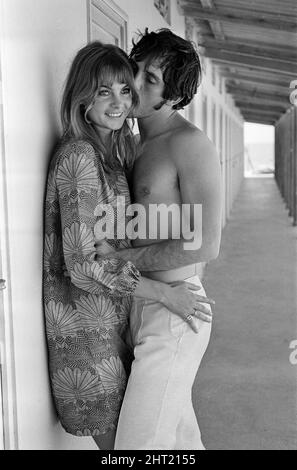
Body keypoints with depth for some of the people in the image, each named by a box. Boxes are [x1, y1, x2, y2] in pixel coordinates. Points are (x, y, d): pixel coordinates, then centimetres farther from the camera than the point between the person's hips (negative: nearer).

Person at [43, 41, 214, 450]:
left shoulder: (115, 149, 7)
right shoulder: (78, 156, -21)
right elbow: (84, 264, -25)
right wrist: (166, 293, -21)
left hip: (114, 310, 8)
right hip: (88, 320, -8)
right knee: (114, 434, 7)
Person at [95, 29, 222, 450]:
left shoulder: (189, 144, -16)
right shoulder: (141, 144, 12)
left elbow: (205, 246, -23)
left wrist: (118, 257, -17)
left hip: (173, 313, -9)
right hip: (148, 308, 9)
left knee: (139, 442, -3)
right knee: (181, 437, 22)